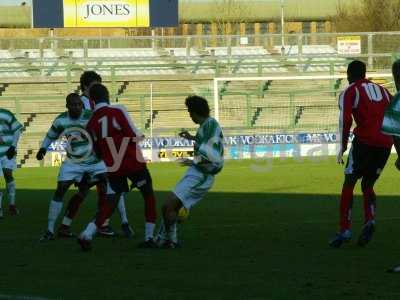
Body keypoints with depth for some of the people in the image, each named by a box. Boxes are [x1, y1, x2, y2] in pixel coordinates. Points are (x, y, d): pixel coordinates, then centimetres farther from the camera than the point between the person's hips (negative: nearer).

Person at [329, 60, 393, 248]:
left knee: (349, 184, 6)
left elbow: (346, 120, -8)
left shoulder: (350, 93, 7)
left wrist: (343, 147, -2)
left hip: (364, 141, -5)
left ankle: (345, 230, -2)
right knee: (368, 185, 19)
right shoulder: (383, 91, 23)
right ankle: (369, 221, -5)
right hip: (386, 143, 5)